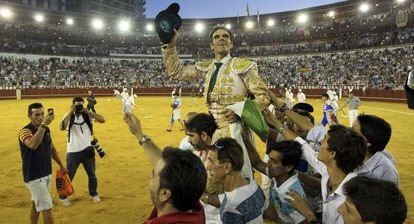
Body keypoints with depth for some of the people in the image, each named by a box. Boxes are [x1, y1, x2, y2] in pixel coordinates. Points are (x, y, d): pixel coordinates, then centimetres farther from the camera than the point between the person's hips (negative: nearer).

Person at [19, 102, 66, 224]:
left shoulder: (46, 129, 5)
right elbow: (33, 145, -41)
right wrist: (43, 125, -48)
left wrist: (61, 165, 18)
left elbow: (52, 149, 18)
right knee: (47, 207, -4)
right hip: (34, 176, -7)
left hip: (47, 173, 7)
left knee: (36, 203, 19)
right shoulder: (25, 131, -18)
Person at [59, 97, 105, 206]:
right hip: (73, 152, -2)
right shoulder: (69, 116, -6)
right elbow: (62, 127, -26)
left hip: (87, 150, 2)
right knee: (68, 176, 7)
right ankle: (63, 197, 27)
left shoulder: (88, 115, -3)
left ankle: (94, 194, 36)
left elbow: (102, 120, -16)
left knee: (92, 175, 15)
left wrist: (88, 112, -22)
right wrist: (70, 112, -28)